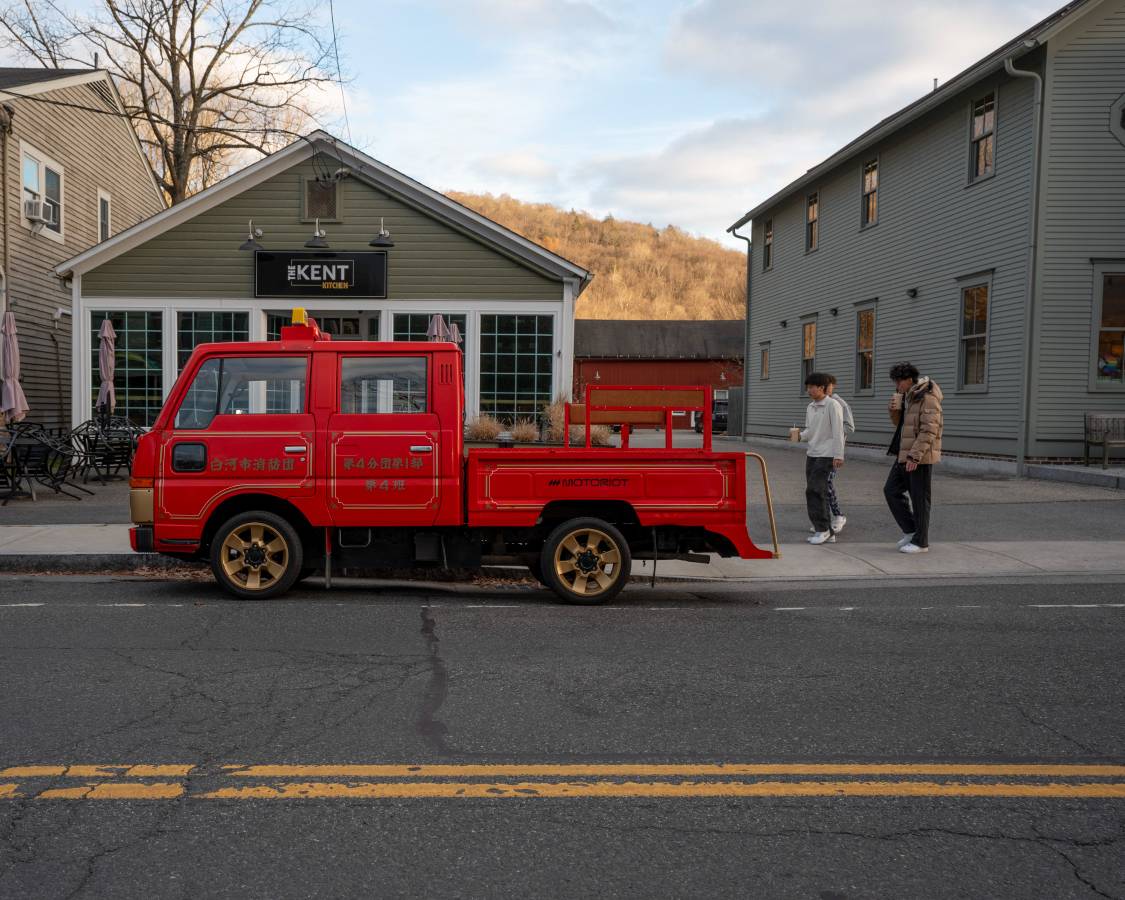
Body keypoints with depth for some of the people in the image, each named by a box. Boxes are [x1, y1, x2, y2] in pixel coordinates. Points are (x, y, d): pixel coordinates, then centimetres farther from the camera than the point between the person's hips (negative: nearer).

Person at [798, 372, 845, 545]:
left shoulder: (833, 406, -9)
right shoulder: (810, 408, 14)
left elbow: (838, 432, -13)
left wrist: (838, 456, -17)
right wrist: (800, 436, -2)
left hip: (826, 455, -8)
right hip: (812, 454, 8)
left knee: (814, 490, -16)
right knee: (818, 493, 8)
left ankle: (822, 528, -6)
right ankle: (827, 533, 15)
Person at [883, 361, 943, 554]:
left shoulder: (927, 398, -16)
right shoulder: (907, 396, 11)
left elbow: (929, 431, -22)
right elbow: (898, 423, 20)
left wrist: (914, 456, -25)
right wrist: (894, 409, -1)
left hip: (920, 457, -9)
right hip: (906, 455, 9)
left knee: (919, 498, 0)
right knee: (891, 490, 9)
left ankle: (921, 542, 10)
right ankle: (910, 530, 20)